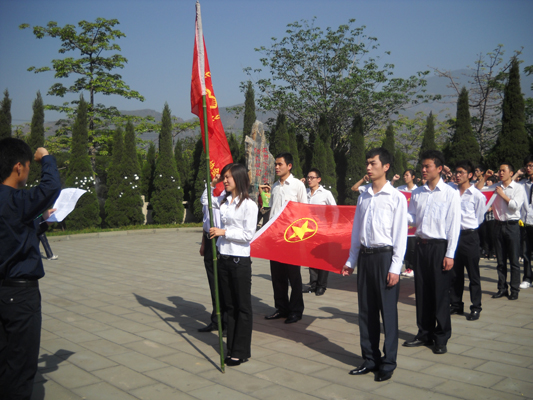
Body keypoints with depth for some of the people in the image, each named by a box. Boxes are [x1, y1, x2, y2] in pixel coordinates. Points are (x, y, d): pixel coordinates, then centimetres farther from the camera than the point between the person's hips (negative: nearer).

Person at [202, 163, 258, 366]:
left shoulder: (248, 204, -11)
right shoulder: (223, 200, 8)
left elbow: (248, 234, -15)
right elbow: (205, 200, 27)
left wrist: (224, 232, -16)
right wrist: (212, 183, 12)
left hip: (240, 260, -7)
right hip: (224, 258, 7)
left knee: (243, 307, 4)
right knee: (229, 306, 14)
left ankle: (241, 352, 14)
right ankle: (231, 349, 25)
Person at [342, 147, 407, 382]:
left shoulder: (396, 198, -5)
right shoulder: (363, 197, 11)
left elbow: (400, 235, -7)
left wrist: (395, 267, -12)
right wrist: (351, 260, 13)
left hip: (385, 256, -5)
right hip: (364, 256, 6)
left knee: (388, 312, 1)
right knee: (366, 310, 11)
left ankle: (388, 363, 14)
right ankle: (370, 359, 25)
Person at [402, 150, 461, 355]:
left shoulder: (450, 193, -5)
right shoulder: (417, 193, 9)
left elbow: (454, 225, -7)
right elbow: (411, 219, 11)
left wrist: (450, 254, -10)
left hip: (440, 246, -5)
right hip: (421, 245, 5)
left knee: (440, 293, 2)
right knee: (422, 290, 11)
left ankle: (441, 338, 15)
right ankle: (425, 333, 24)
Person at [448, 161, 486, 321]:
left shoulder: (477, 195, -6)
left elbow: (479, 218, 3)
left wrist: (468, 229, 7)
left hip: (470, 237, -4)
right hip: (454, 235, 4)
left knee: (473, 274, 2)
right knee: (455, 273, 12)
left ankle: (476, 308, 12)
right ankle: (455, 304, 23)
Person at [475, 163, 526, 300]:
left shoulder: (518, 188, -1)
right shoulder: (495, 187, 8)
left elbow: (516, 206, -13)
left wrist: (503, 195, -9)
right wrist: (484, 177, 0)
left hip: (512, 226, -4)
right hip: (499, 225, 4)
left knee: (513, 260, 0)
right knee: (500, 260, 9)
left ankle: (514, 290, 8)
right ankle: (502, 288, 17)